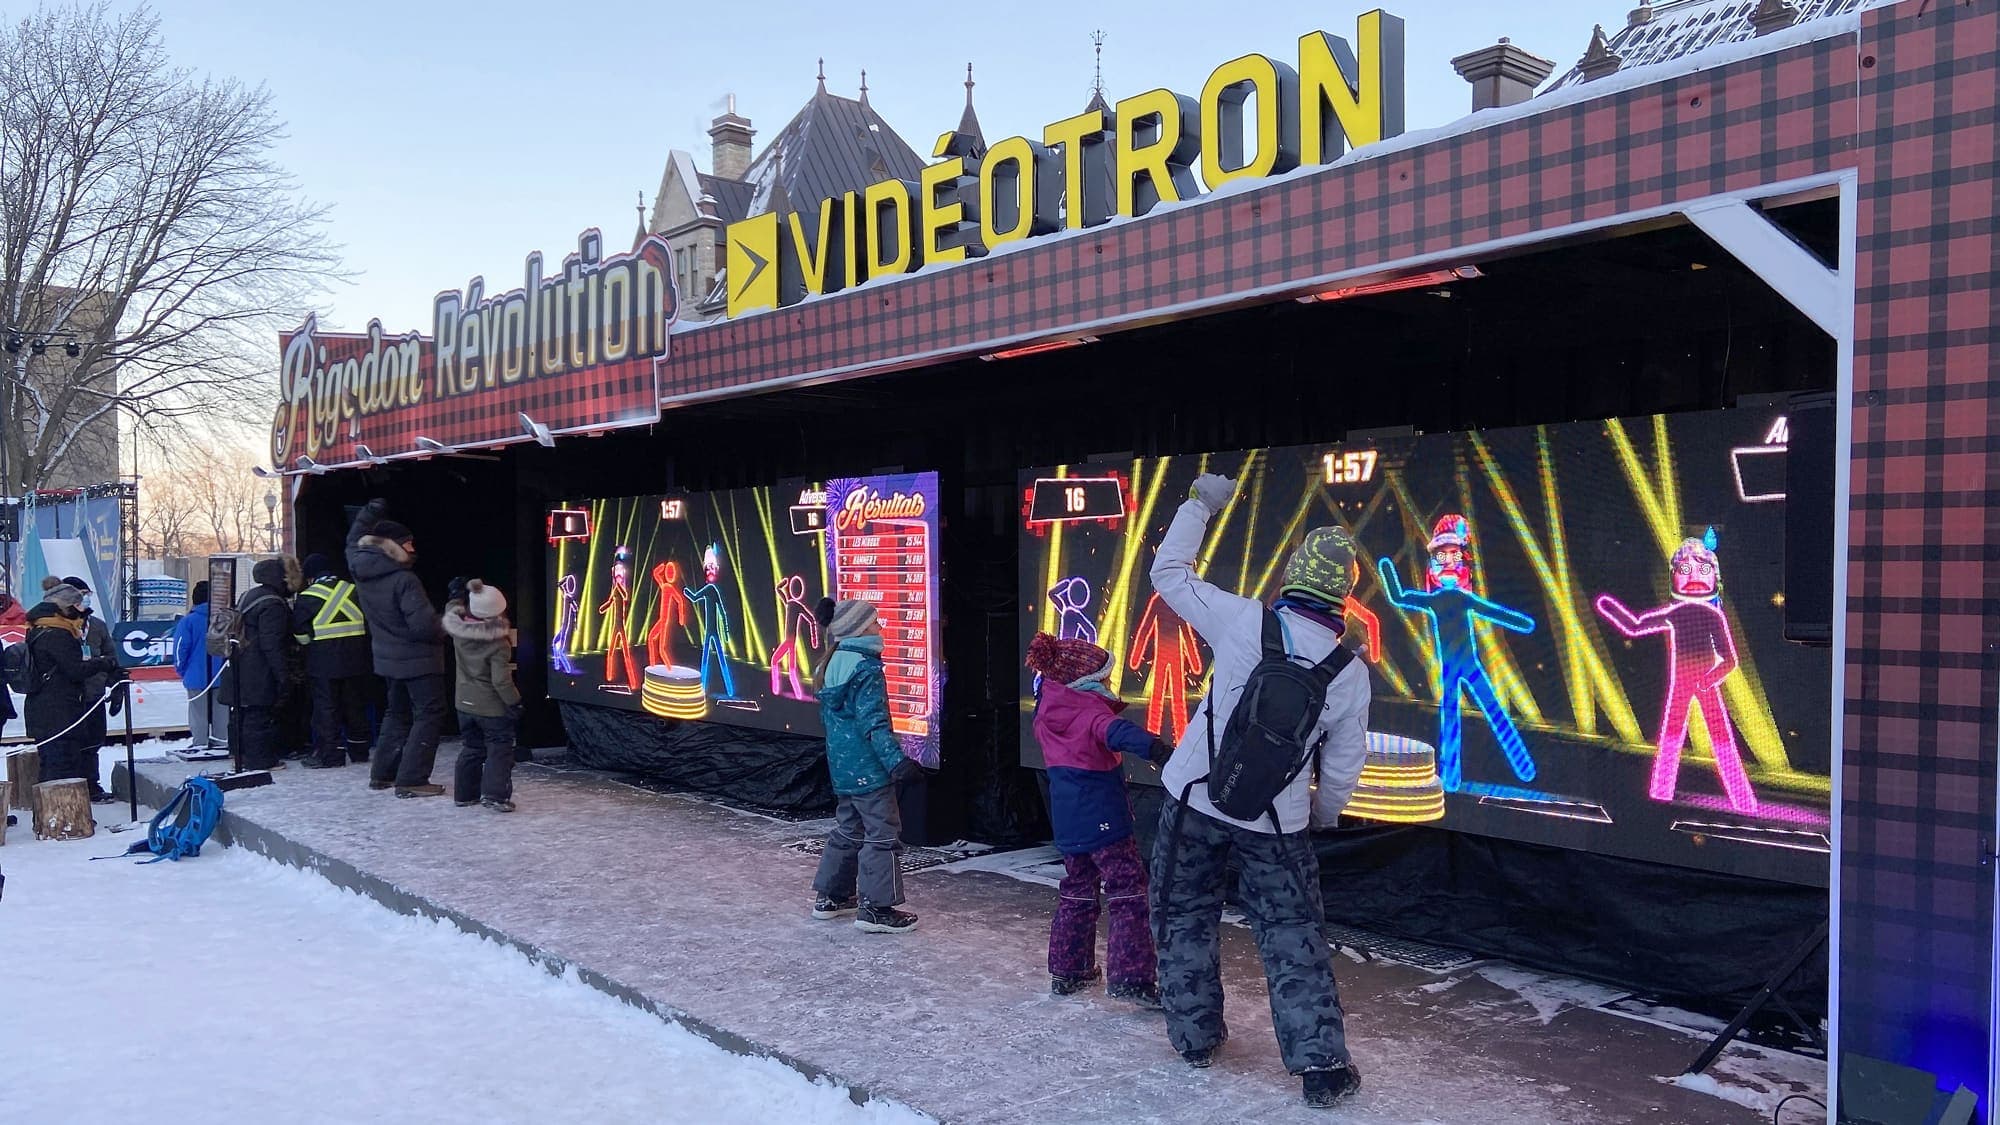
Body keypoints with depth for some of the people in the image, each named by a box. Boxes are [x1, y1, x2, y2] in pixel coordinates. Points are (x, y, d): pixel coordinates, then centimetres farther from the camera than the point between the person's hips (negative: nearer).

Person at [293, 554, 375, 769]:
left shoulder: (307, 598, -5)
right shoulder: (355, 591, 4)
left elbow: (301, 634, 0)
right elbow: (368, 623, 9)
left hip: (324, 663, -4)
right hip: (356, 661, 4)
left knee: (326, 706, 2)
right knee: (355, 705, 12)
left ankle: (330, 754, 1)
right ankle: (359, 750, 19)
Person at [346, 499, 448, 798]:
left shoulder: (360, 571, 0)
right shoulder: (403, 580, -22)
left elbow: (354, 541, 22)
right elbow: (423, 624, -26)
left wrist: (369, 514, 23)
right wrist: (443, 631, -7)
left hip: (389, 658, 8)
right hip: (418, 660, -8)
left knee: (397, 714, 23)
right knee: (429, 715, -2)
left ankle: (382, 773, 27)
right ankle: (411, 780, -5)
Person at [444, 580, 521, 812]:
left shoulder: (458, 630, -8)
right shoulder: (499, 644, -23)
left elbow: (452, 609, 17)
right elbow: (501, 681, -23)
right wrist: (515, 703, -13)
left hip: (465, 704, 6)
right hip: (493, 708, -6)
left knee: (471, 748, 19)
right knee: (499, 750, 3)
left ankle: (464, 793, 24)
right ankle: (495, 795, -5)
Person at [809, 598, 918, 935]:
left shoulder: (832, 665, 11)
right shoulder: (866, 668, -17)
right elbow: (873, 721, -23)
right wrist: (896, 759, -27)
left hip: (843, 766, 10)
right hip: (868, 767, -9)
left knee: (848, 829, 21)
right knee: (883, 833, -3)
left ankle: (830, 895, 28)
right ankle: (876, 908, -2)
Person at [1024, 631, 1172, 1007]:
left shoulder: (1048, 711, 7)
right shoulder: (1089, 711, -17)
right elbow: (1116, 732, -40)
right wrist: (1153, 747, -55)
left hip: (1066, 817, 8)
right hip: (1103, 817, -8)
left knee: (1077, 890, 20)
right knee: (1128, 891, -4)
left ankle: (1067, 971, 26)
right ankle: (1130, 977, -9)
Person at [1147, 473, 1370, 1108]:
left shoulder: (1248, 622, -12)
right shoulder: (1352, 672, -6)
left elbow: (1169, 574, -1)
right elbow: (1343, 768, 2)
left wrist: (1199, 504, 11)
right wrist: (1324, 813, 23)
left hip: (1194, 800, 0)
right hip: (1276, 823, 1)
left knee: (1186, 919, 17)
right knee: (1293, 937, 11)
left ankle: (1195, 1036, 28)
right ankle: (1322, 1063, 9)